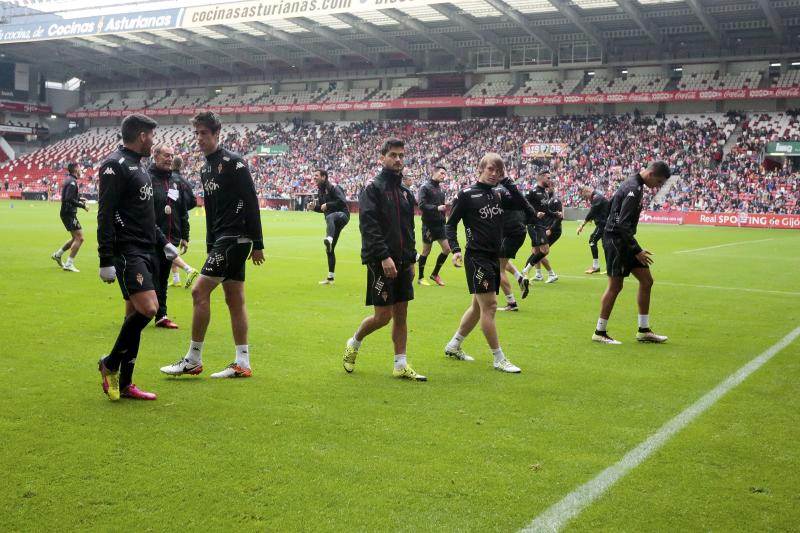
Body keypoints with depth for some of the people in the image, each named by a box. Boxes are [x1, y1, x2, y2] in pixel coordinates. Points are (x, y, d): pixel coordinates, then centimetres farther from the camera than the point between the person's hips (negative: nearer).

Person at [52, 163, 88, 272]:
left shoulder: (69, 180, 14)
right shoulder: (72, 182, -16)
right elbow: (69, 199, -25)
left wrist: (79, 199, 17)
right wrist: (82, 206, -21)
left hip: (67, 213, 10)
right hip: (69, 213, -10)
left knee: (76, 238, 20)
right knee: (79, 238, -9)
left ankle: (57, 254, 29)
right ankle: (69, 264, -7)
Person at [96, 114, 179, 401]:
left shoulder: (138, 165, 19)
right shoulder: (115, 165, -10)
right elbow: (105, 215, -16)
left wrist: (163, 241, 25)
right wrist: (106, 261, -20)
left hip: (146, 251, 10)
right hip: (127, 251, -10)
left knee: (136, 313, 8)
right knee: (148, 308, -19)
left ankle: (125, 384, 14)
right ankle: (110, 364, 0)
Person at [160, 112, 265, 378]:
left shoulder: (233, 162, -9)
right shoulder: (206, 168, 17)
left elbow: (251, 202, -13)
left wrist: (257, 244, -15)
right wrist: (210, 246, 17)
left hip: (234, 239, -9)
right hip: (221, 241, 9)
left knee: (199, 291, -10)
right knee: (234, 299, 7)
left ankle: (193, 360, -1)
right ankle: (243, 364, 10)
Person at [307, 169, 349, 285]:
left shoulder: (333, 188, -10)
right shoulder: (320, 191, 15)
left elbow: (342, 202, -22)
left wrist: (328, 205, -22)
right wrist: (314, 207, 3)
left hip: (342, 215, -9)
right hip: (333, 222, 9)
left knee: (330, 217, -45)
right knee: (329, 250, 10)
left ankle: (329, 239, -73)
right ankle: (330, 278, 18)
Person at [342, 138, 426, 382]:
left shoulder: (405, 192, 16)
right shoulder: (373, 188, -7)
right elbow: (368, 226, -17)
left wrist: (411, 259, 16)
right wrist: (384, 256, -24)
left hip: (402, 263, 7)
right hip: (380, 262, -7)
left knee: (401, 314, 7)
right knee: (383, 316, -5)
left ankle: (401, 365, 13)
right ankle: (353, 344, 21)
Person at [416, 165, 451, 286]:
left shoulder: (440, 189, 12)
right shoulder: (425, 187, -9)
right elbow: (422, 205, -18)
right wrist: (436, 208, -26)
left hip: (439, 225, 7)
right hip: (428, 225, -7)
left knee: (447, 249, 2)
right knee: (426, 251, 2)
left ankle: (435, 274, 18)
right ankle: (421, 277, 16)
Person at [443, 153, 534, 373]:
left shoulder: (499, 194, 10)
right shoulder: (467, 194, -5)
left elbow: (526, 208, -4)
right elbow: (451, 224, -2)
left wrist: (507, 181, -5)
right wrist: (455, 250, -15)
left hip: (494, 257, 7)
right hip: (477, 257, -7)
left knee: (478, 306, 14)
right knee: (489, 305, -8)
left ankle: (453, 346, 30)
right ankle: (499, 359, -1)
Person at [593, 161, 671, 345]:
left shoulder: (634, 184, 13)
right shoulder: (633, 189, -18)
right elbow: (622, 224, -23)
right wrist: (636, 251, -20)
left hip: (623, 240, 10)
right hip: (616, 240, -10)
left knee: (646, 280, 8)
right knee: (615, 286, -4)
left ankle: (643, 331, 13)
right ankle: (600, 332, 6)